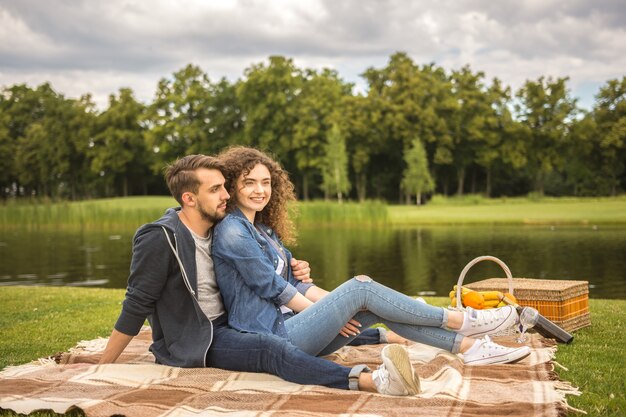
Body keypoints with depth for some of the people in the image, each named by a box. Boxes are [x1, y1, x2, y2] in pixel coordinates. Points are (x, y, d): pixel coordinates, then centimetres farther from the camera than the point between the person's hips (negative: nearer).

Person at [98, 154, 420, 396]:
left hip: (225, 326, 10)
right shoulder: (160, 238, -17)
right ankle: (375, 381, -50)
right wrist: (103, 366, -10)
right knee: (270, 349, -34)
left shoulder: (218, 230, 7)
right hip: (192, 343, -10)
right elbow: (137, 306, -13)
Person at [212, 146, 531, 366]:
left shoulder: (263, 230, 18)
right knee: (360, 288, -15)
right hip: (273, 337, -9)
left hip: (288, 322, 9)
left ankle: (468, 346, -6)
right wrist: (329, 311, -5)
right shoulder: (232, 232, -12)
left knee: (375, 308, -4)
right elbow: (271, 286, -13)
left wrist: (333, 304, 0)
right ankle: (462, 321, -7)